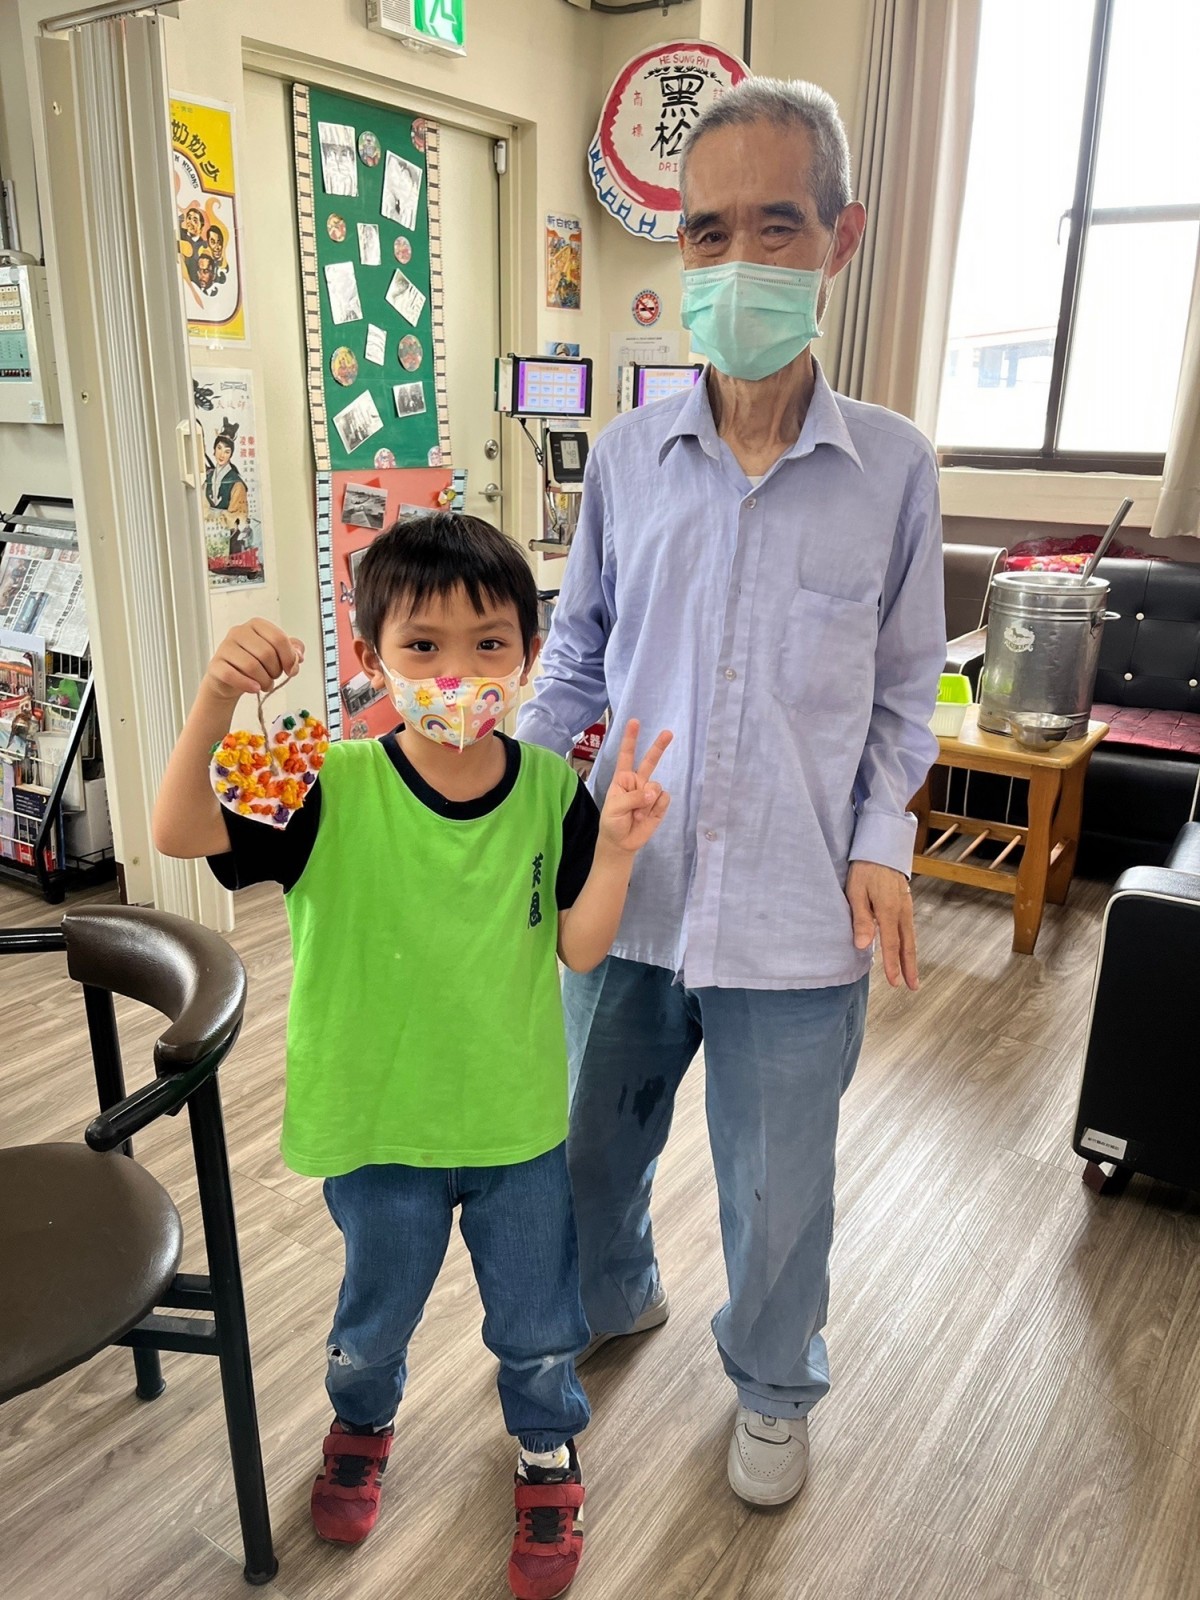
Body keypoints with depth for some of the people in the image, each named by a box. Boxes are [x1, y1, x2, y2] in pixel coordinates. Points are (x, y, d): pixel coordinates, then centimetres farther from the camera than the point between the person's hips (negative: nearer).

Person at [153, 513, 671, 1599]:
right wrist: (218, 697, -41)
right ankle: (362, 1424, 61)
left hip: (519, 1121, 1)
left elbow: (580, 949, -11)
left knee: (535, 1322, 22)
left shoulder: (552, 792, -13)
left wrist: (616, 846, -27)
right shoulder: (336, 787, -19)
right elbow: (180, 833, -27)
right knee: (376, 1316, 27)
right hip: (376, 1120, 0)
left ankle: (548, 1455, 54)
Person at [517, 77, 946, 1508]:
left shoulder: (894, 467, -5)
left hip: (797, 913, -2)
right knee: (590, 1147, 22)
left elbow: (904, 686, 4)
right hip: (628, 887, 2)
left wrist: (880, 842, -7)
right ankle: (607, 1299, 55)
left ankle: (774, 1387, 47)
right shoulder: (626, 455, -2)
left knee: (777, 1192, 16)